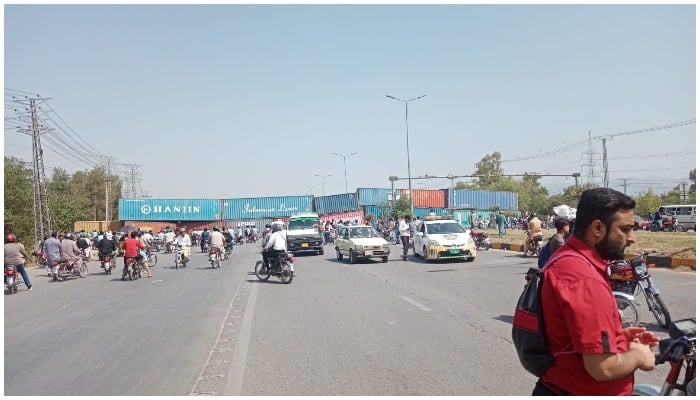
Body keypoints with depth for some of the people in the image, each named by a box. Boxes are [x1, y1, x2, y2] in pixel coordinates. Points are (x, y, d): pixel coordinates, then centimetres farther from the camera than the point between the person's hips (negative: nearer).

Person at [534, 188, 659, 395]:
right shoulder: (585, 279, -27)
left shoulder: (567, 260, 5)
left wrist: (618, 336, 8)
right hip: (578, 392, -9)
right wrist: (637, 356, -12)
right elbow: (603, 367, -30)